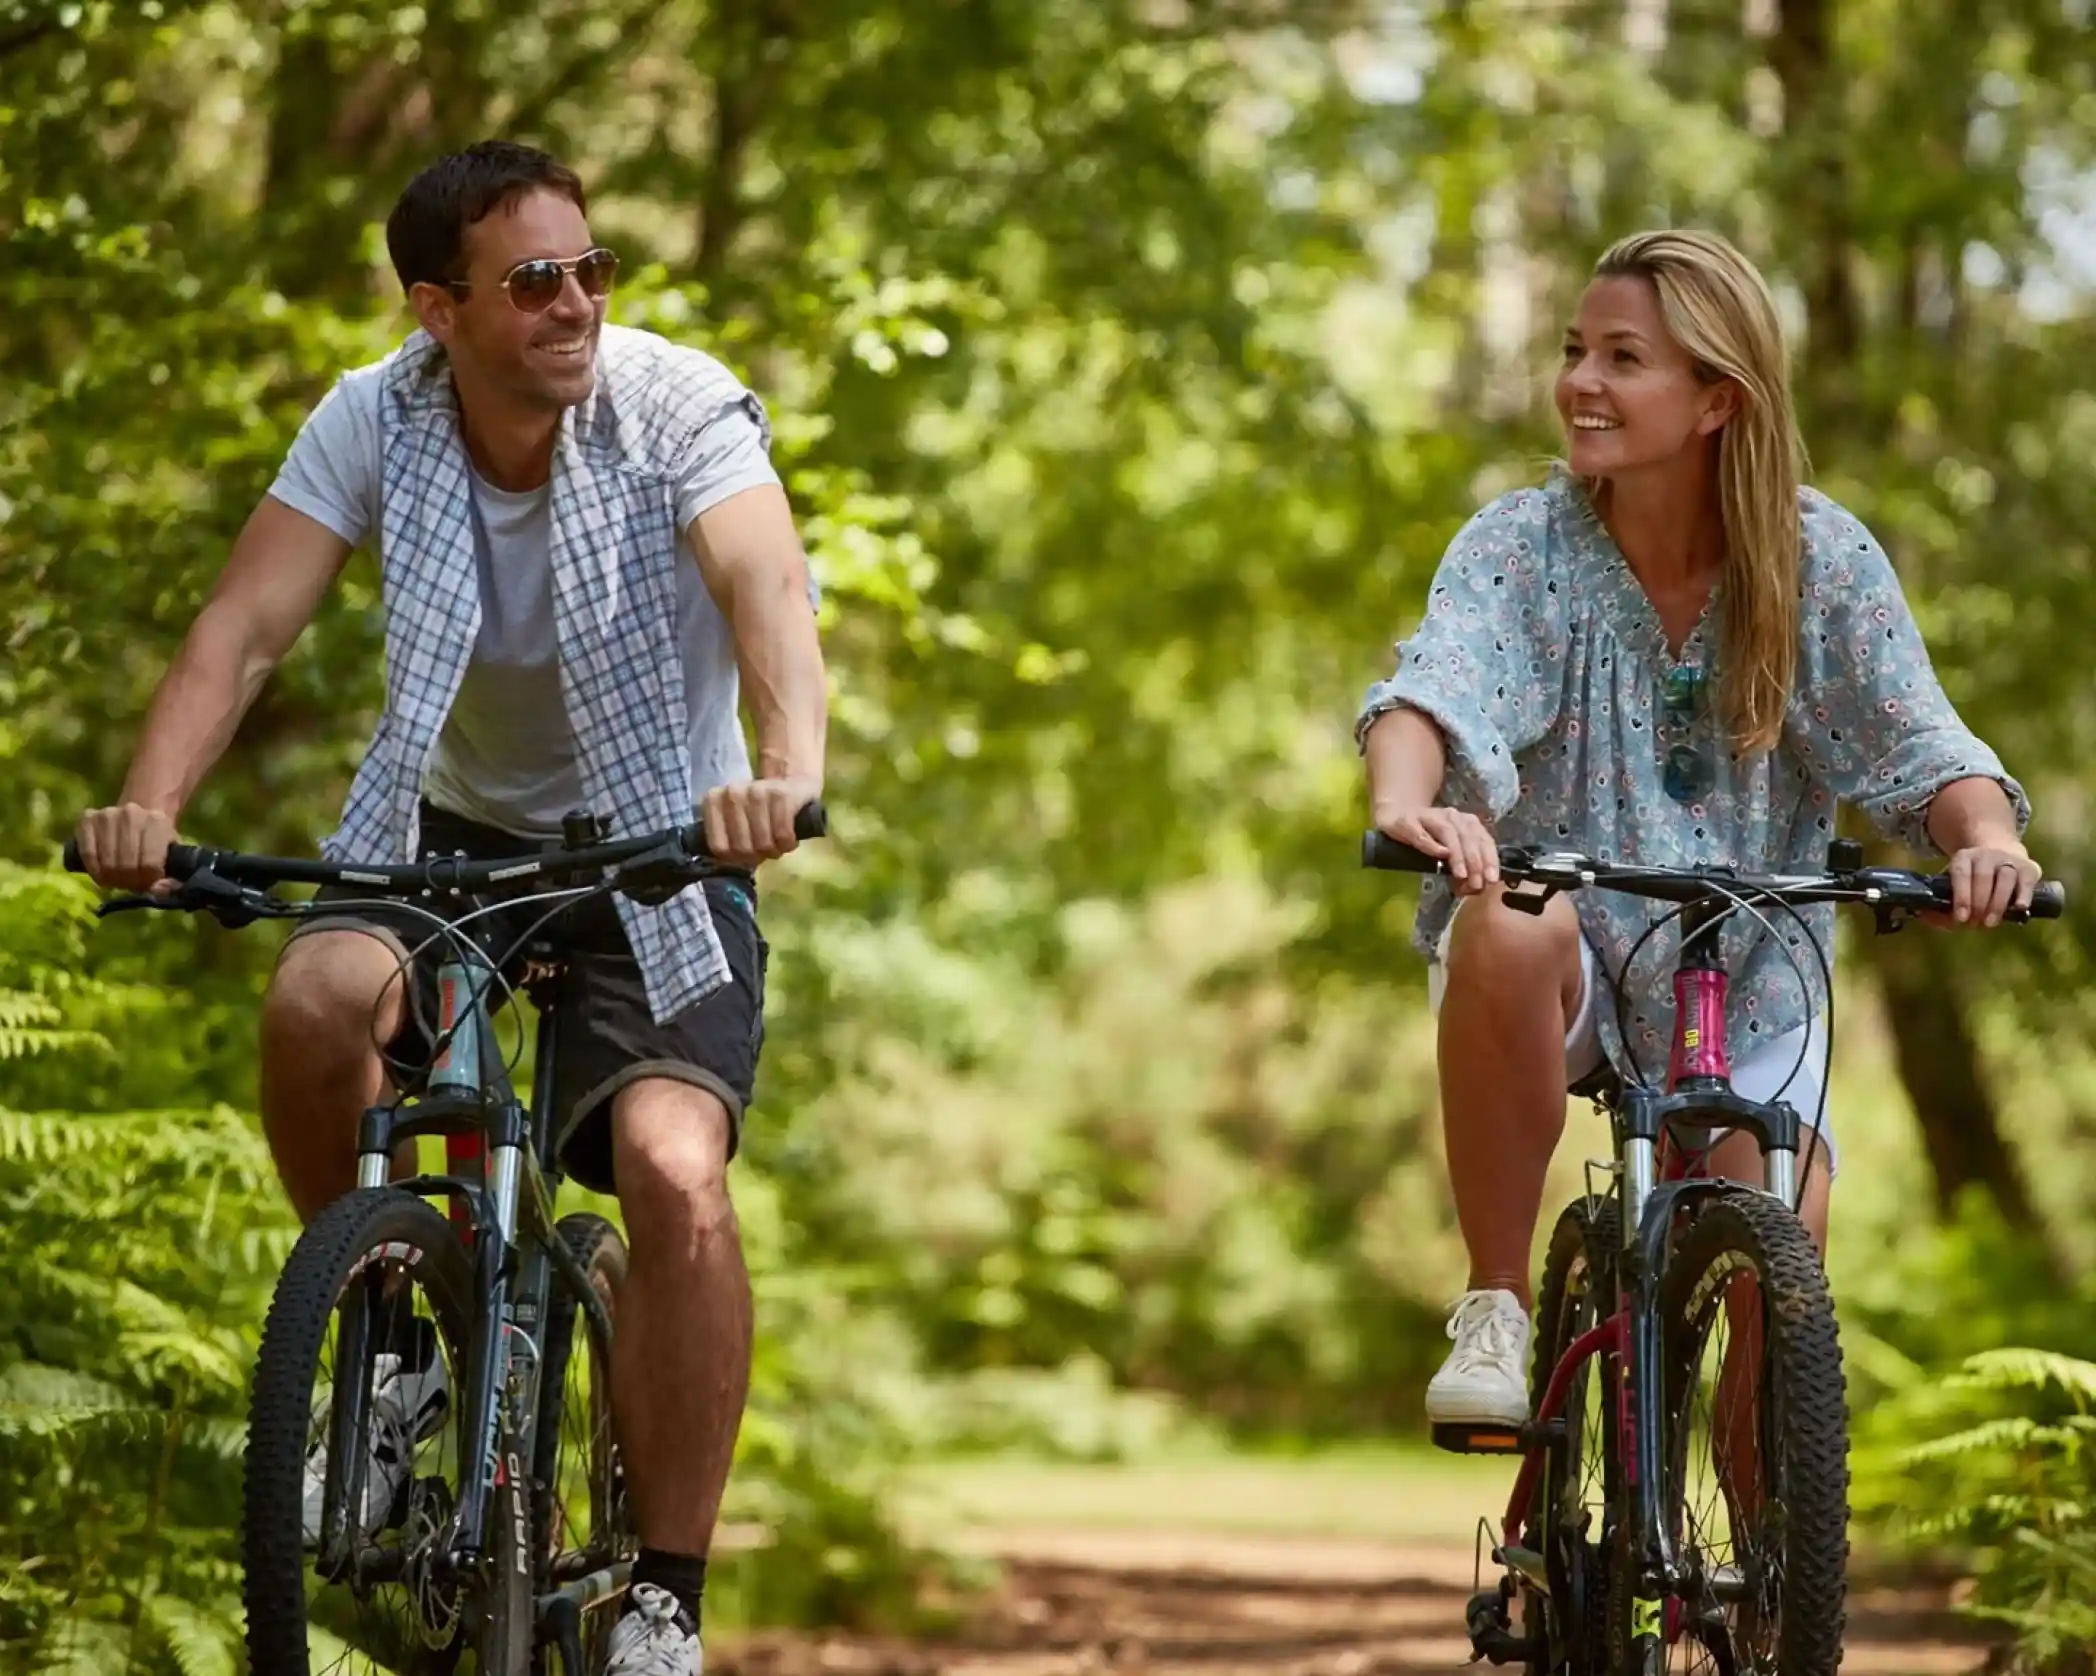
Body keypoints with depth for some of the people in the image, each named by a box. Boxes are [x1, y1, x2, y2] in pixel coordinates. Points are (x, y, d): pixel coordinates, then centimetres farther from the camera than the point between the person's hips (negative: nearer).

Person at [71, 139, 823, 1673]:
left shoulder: (681, 407, -20)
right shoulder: (377, 424, -13)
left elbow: (768, 588, -36)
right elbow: (245, 628, -20)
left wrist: (790, 771, -56)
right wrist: (148, 808, -38)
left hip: (663, 848, -2)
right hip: (455, 828, 2)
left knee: (675, 1176, -24)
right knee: (314, 1000, -30)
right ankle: (393, 1355, -5)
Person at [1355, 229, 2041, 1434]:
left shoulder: (1825, 562, -7)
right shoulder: (1521, 547, -11)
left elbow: (1918, 741, -15)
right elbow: (1437, 683, -28)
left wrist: (1986, 836, -38)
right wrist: (1406, 805, -51)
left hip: (1741, 983, 1)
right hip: (1567, 971, -1)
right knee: (1510, 930, -36)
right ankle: (1496, 1309, -23)